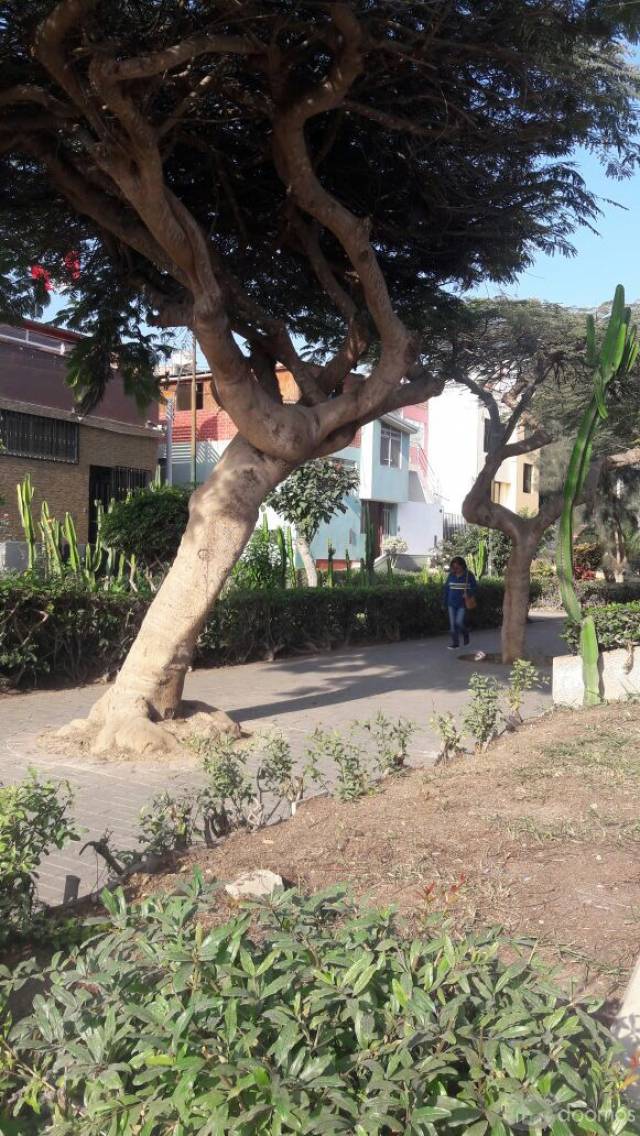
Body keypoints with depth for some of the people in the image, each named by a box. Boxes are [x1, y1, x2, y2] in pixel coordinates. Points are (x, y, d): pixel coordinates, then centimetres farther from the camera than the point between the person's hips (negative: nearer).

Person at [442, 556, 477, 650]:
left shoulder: (469, 575, -5)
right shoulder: (451, 575, 4)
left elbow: (475, 588, -2)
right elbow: (446, 589, 10)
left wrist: (468, 594, -21)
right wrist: (444, 602, 9)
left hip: (463, 604, -4)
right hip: (452, 604, 4)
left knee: (459, 622, -13)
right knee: (453, 624, 2)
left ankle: (465, 634, 19)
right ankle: (455, 643, 12)